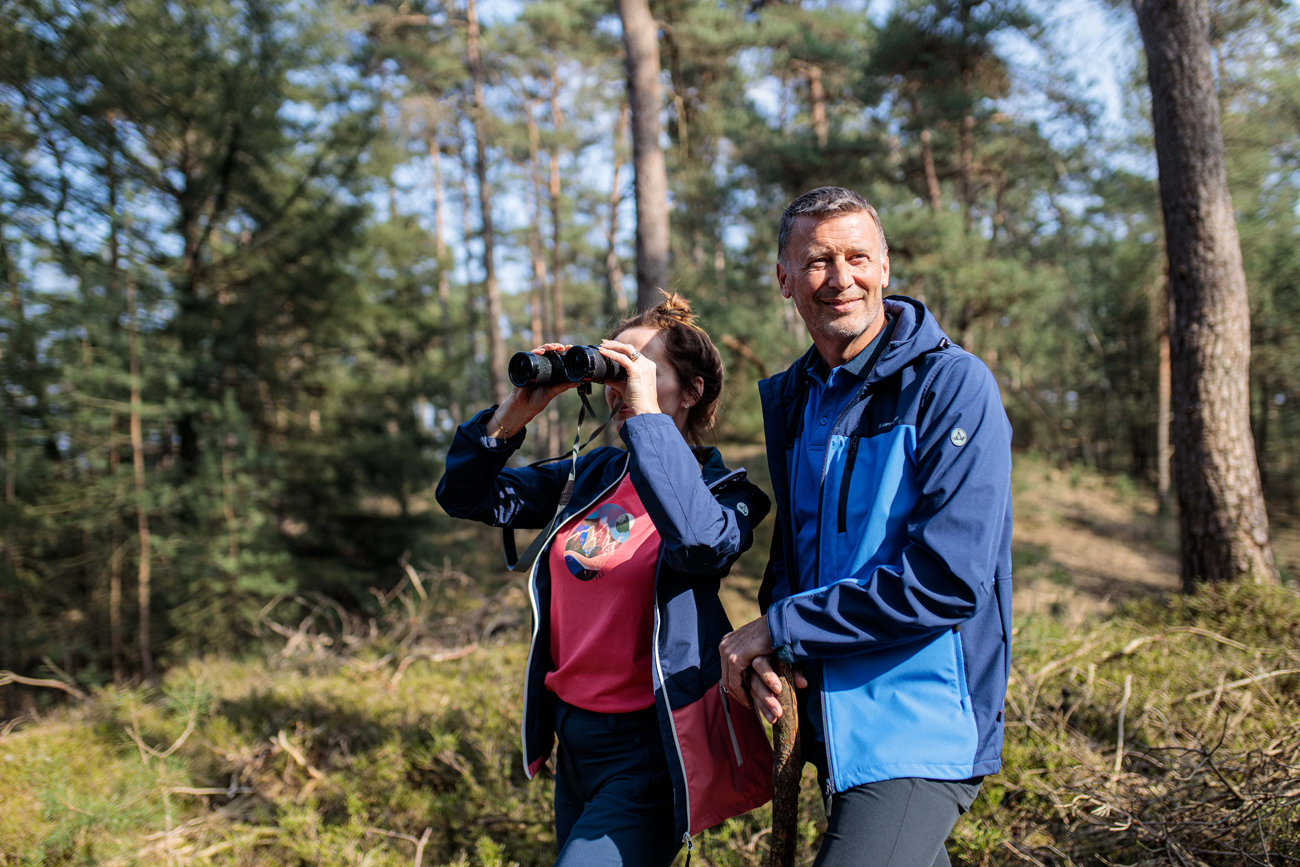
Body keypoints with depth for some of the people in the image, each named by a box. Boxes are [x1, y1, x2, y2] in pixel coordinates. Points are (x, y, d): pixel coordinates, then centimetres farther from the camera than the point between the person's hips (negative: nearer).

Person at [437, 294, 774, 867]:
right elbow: (466, 497, 10)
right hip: (573, 736, 7)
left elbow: (705, 543, -32)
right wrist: (512, 416, -7)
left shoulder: (721, 488, -8)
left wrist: (647, 415, -28)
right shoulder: (592, 474, 8)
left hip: (649, 748, -7)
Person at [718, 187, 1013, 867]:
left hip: (923, 730, -7)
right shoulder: (790, 398, 7)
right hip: (831, 727, 7)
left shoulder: (953, 386, -15)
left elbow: (948, 581, -23)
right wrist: (762, 655, -4)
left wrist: (779, 629, -18)